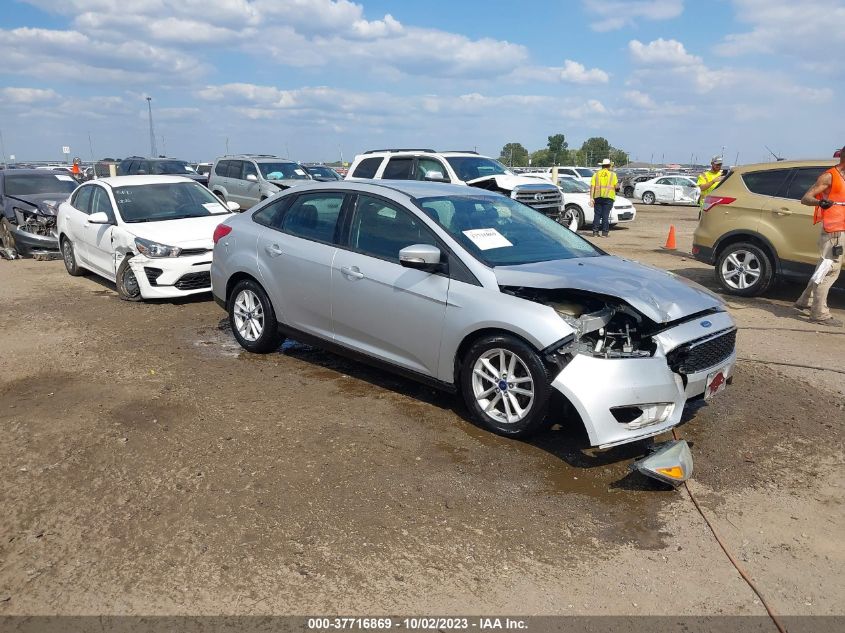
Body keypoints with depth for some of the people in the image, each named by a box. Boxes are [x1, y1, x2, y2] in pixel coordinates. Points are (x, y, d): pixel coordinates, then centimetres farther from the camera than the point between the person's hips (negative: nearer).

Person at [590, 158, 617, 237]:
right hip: (608, 197, -2)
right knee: (605, 215, 0)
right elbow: (617, 186, -2)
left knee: (597, 215, 6)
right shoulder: (612, 174, 3)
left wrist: (591, 197, -3)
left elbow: (592, 186, -1)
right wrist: (618, 184, 22)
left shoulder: (596, 174, 8)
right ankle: (604, 232, -1)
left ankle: (595, 232, 2)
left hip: (598, 197, 2)